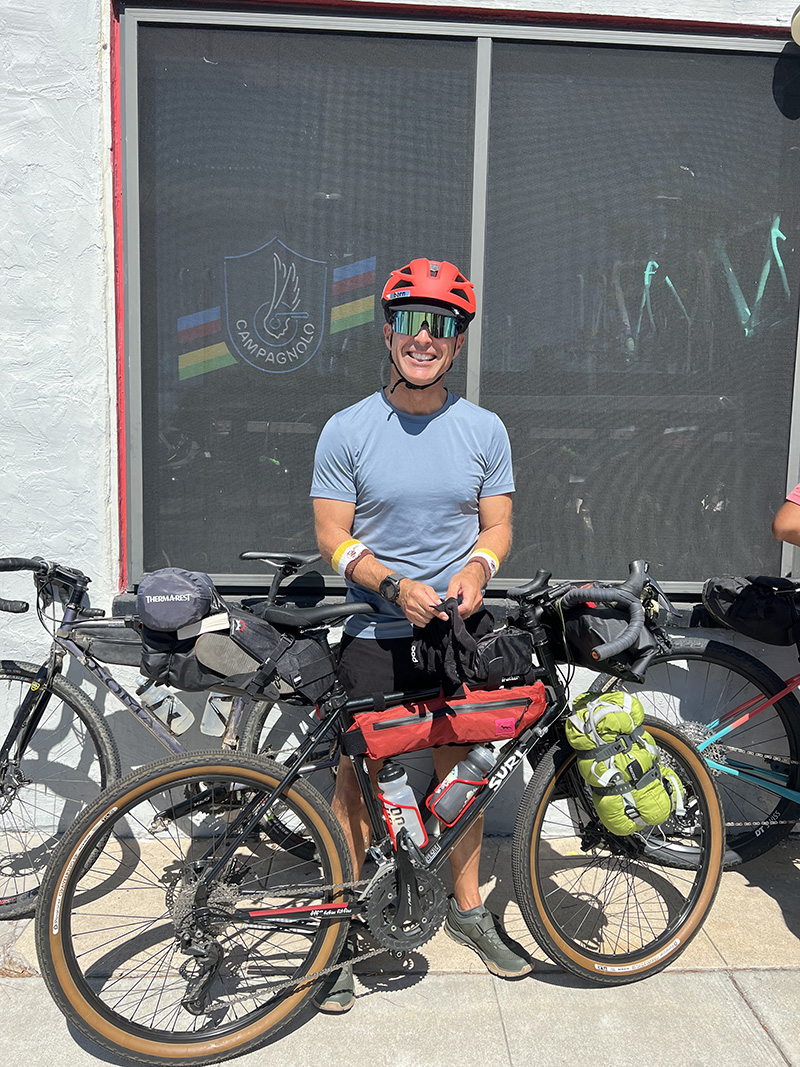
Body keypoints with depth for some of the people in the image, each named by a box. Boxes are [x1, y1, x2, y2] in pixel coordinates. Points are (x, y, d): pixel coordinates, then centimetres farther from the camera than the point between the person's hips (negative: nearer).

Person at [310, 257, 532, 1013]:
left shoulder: (484, 430, 2)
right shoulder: (347, 430, -5)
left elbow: (497, 526, 5)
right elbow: (332, 538, -6)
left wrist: (477, 569, -16)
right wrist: (395, 586, -21)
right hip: (375, 631, -2)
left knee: (460, 766, 14)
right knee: (358, 773, 4)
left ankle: (467, 908, 36)